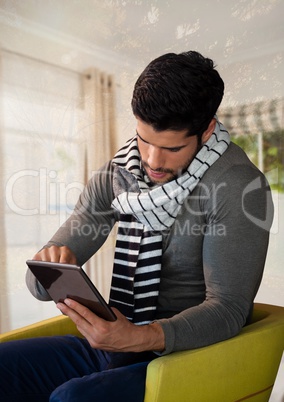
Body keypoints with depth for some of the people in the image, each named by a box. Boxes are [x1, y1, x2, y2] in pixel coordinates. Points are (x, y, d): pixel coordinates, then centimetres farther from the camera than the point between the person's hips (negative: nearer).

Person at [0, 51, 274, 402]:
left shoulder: (238, 185, -15)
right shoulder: (115, 175, 1)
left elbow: (228, 309, -17)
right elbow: (39, 280, 3)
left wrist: (139, 338, -32)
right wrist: (51, 270, -22)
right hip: (114, 346, 5)